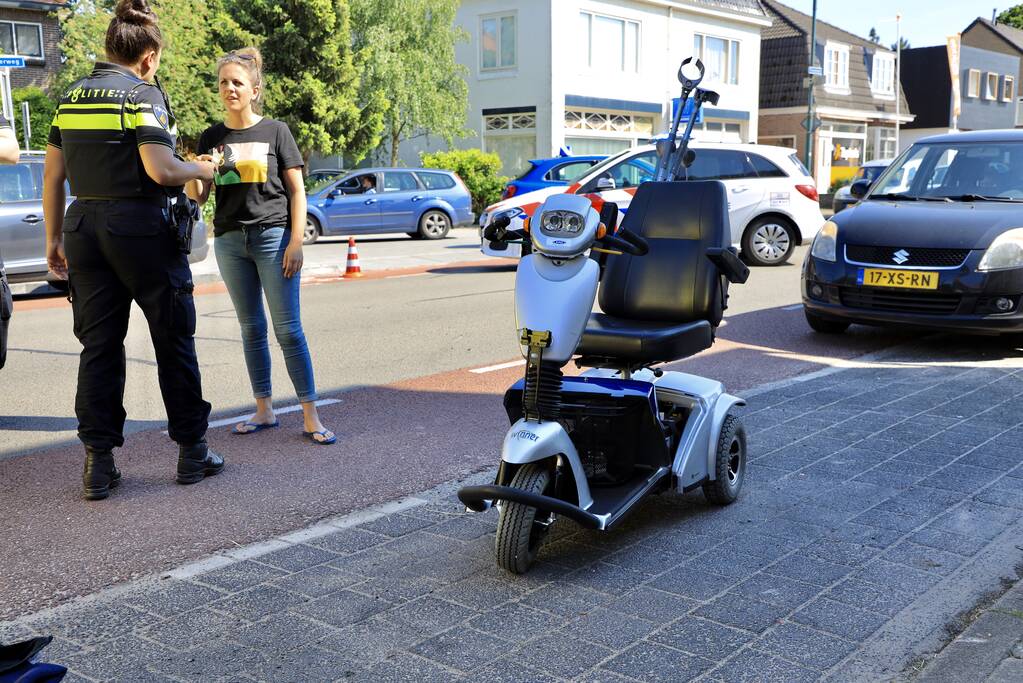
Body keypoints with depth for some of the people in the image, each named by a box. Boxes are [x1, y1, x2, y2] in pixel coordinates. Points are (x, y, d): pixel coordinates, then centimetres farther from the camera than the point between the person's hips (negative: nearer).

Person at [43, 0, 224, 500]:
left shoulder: (71, 98, 11)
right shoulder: (143, 95, -7)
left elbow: (52, 175, 11)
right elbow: (160, 170, -19)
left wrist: (54, 238, 17)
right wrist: (202, 170, 0)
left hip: (84, 227, 6)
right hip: (140, 228, -5)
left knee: (98, 347, 9)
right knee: (173, 342, 7)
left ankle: (98, 463, 9)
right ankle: (191, 451, 14)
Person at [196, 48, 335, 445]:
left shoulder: (275, 131, 1)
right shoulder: (212, 138, 10)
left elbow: (297, 191, 0)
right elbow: (200, 196, 9)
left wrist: (296, 242, -9)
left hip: (273, 236, -4)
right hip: (229, 241, 4)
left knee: (289, 330, -6)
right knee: (251, 329, 9)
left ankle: (311, 417, -2)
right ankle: (264, 410, 18)